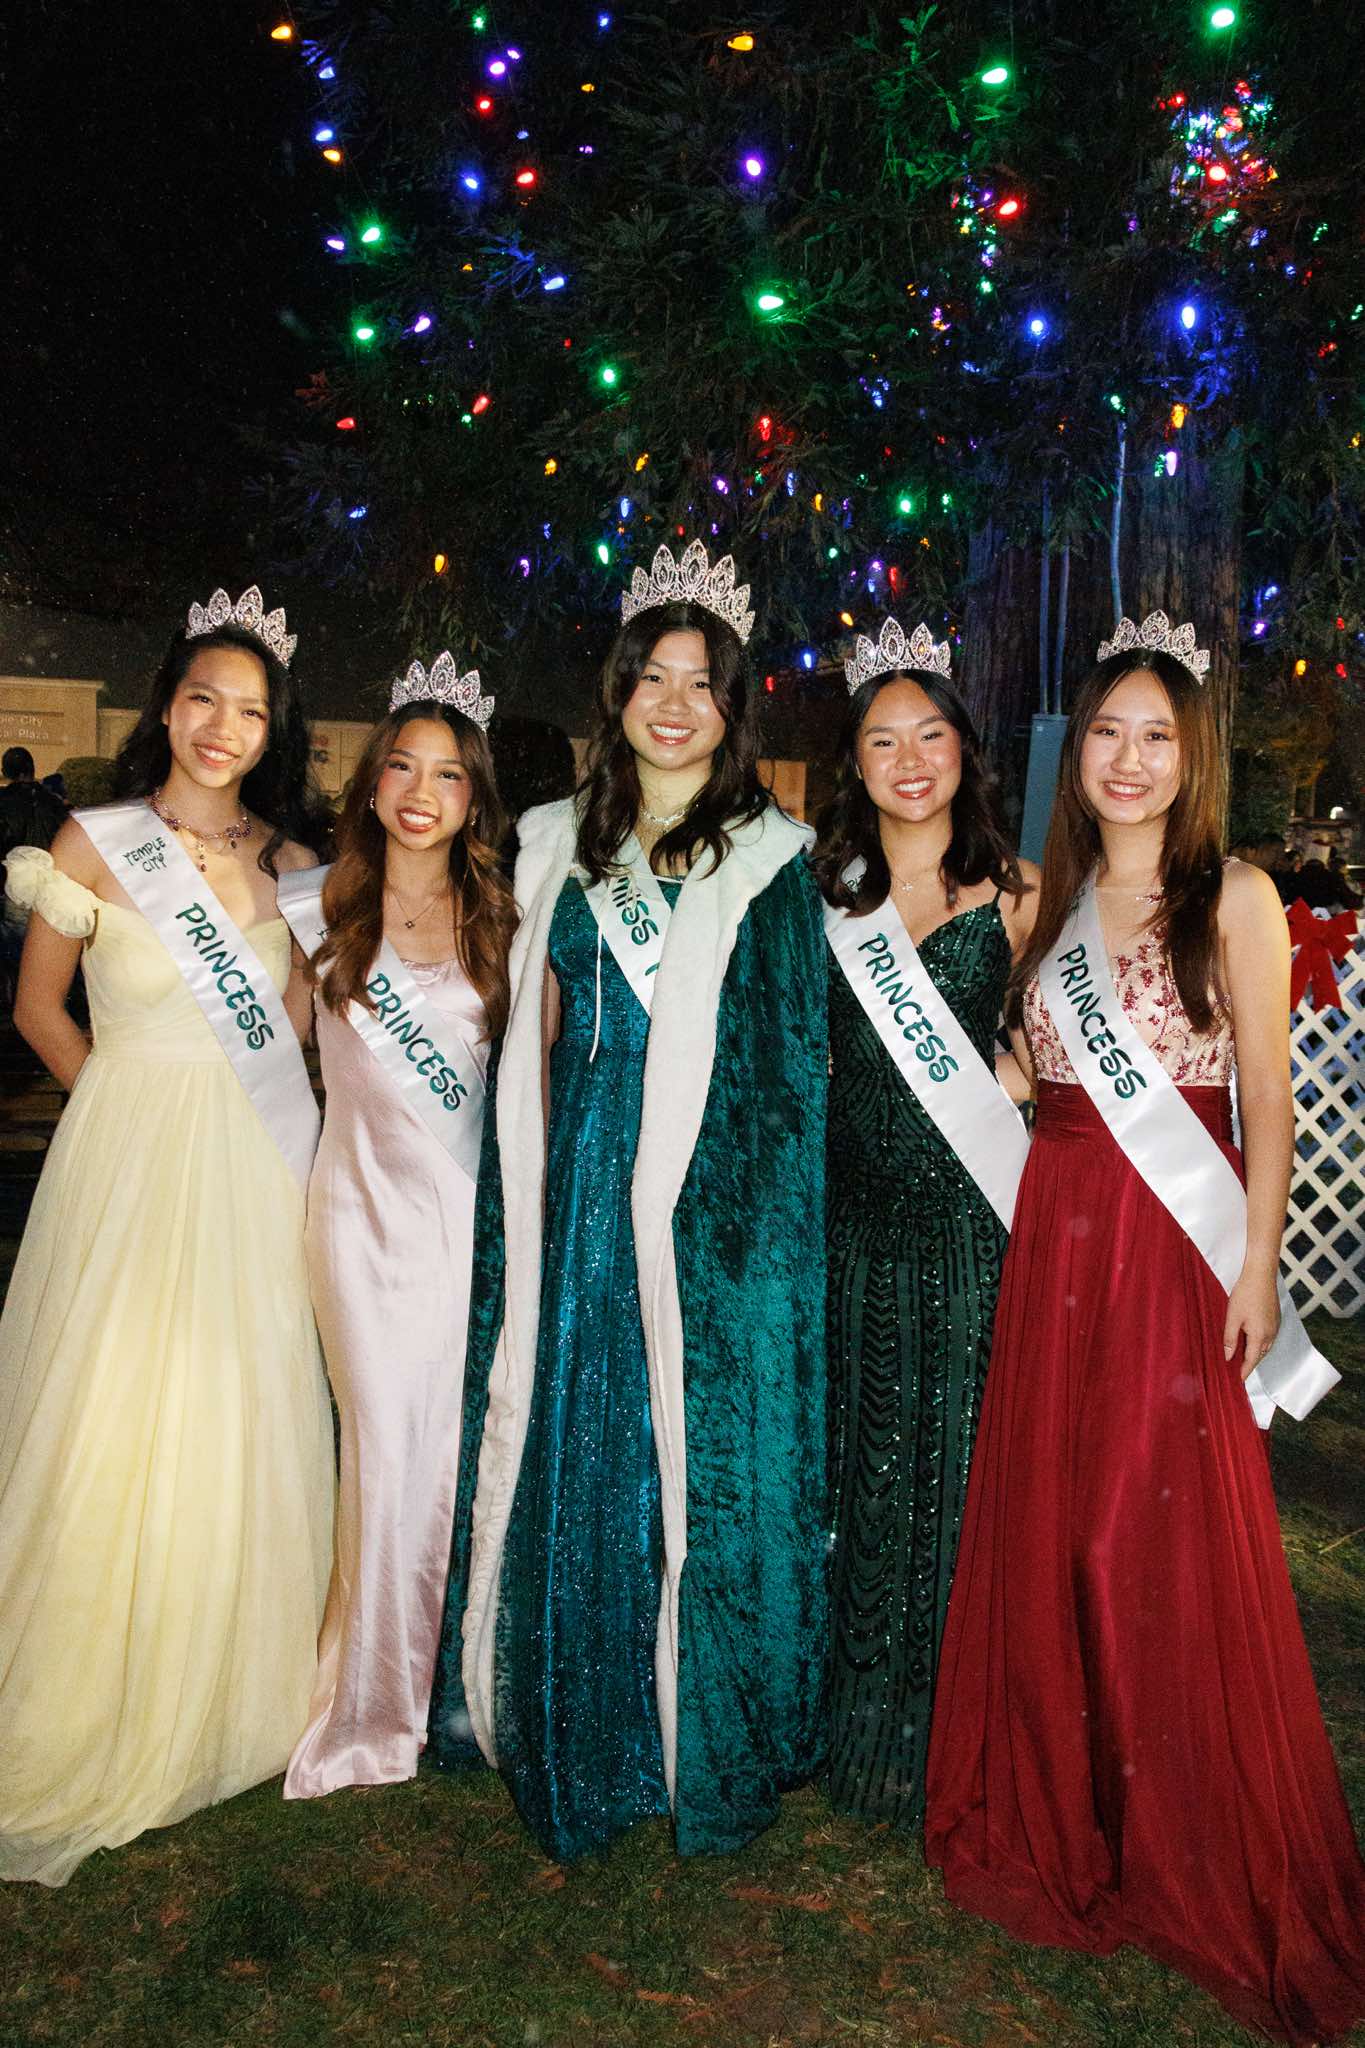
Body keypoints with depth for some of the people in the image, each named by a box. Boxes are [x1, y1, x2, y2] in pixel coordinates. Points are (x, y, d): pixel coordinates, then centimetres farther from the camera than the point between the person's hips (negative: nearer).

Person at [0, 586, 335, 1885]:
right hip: (130, 1162, -3)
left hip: (258, 1168, 3)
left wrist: (235, 1101, 2)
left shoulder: (290, 856, 4)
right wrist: (133, 1103, -1)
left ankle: (228, 1696, 31)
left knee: (244, 1419, 10)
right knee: (114, 1425, 3)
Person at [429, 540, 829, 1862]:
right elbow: (539, 1034, 12)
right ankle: (570, 1734, 28)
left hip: (713, 1198, -3)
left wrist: (740, 1206, -9)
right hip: (577, 1188, 4)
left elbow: (787, 1060, -2)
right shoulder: (562, 845, 12)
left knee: (699, 1451, 2)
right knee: (563, 1439, 9)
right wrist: (534, 1189, 5)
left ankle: (705, 1739, 22)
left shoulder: (770, 860, 0)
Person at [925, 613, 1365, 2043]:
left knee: (1168, 1544, 2)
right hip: (1054, 1240, 5)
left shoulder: (1233, 898, -3)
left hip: (1176, 1249, -4)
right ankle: (1059, 1816, 32)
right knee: (1046, 1526, 11)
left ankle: (1194, 1859, 23)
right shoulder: (1056, 899, 11)